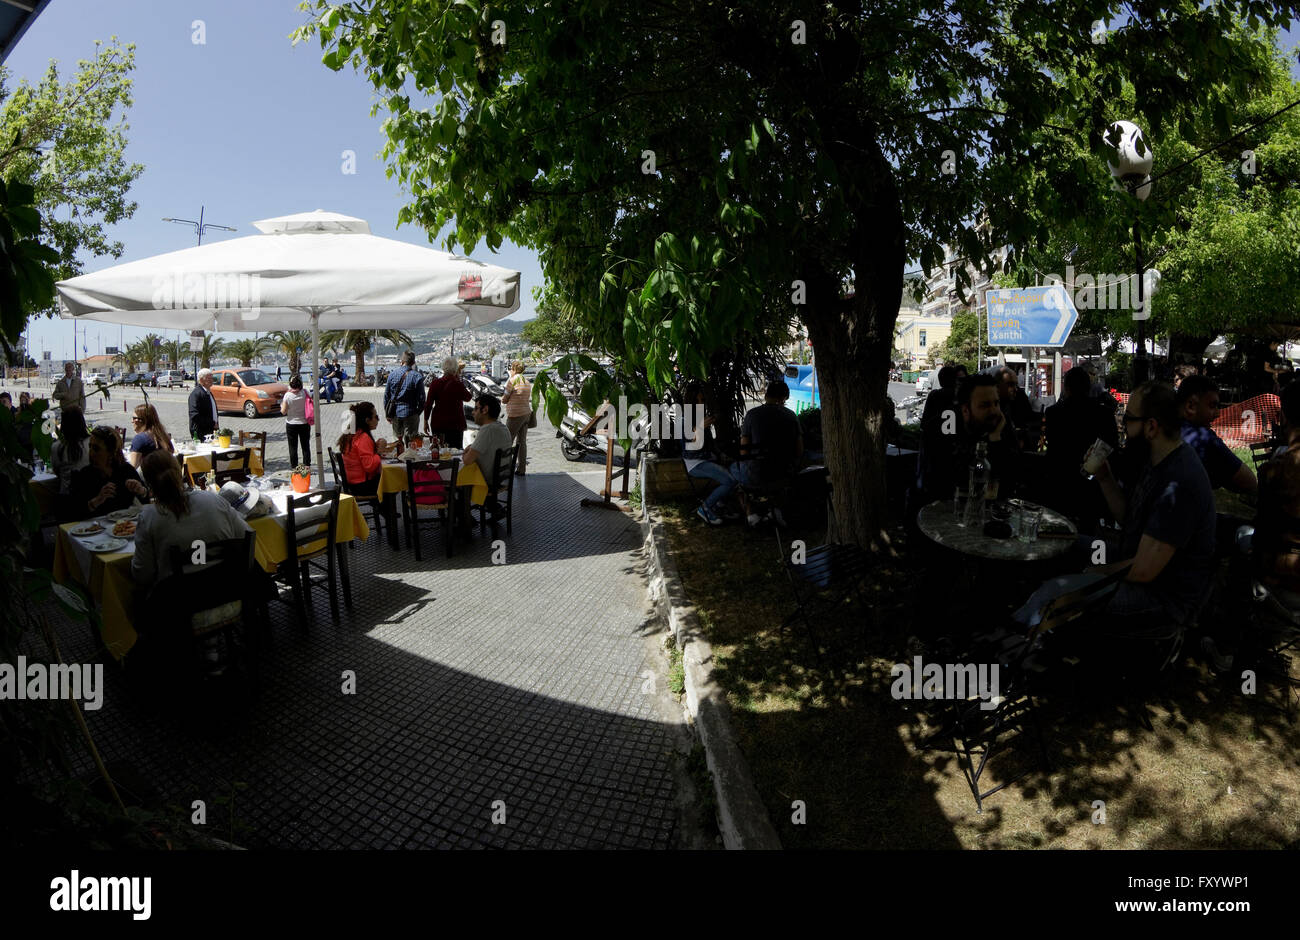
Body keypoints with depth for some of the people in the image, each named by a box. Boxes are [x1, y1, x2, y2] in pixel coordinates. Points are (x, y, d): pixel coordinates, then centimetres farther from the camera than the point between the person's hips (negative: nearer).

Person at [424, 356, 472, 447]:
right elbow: (468, 397, 8)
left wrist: (426, 421, 9)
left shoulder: (435, 383, -2)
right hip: (455, 424, -3)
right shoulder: (458, 384, -11)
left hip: (437, 423, 3)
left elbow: (428, 404, 0)